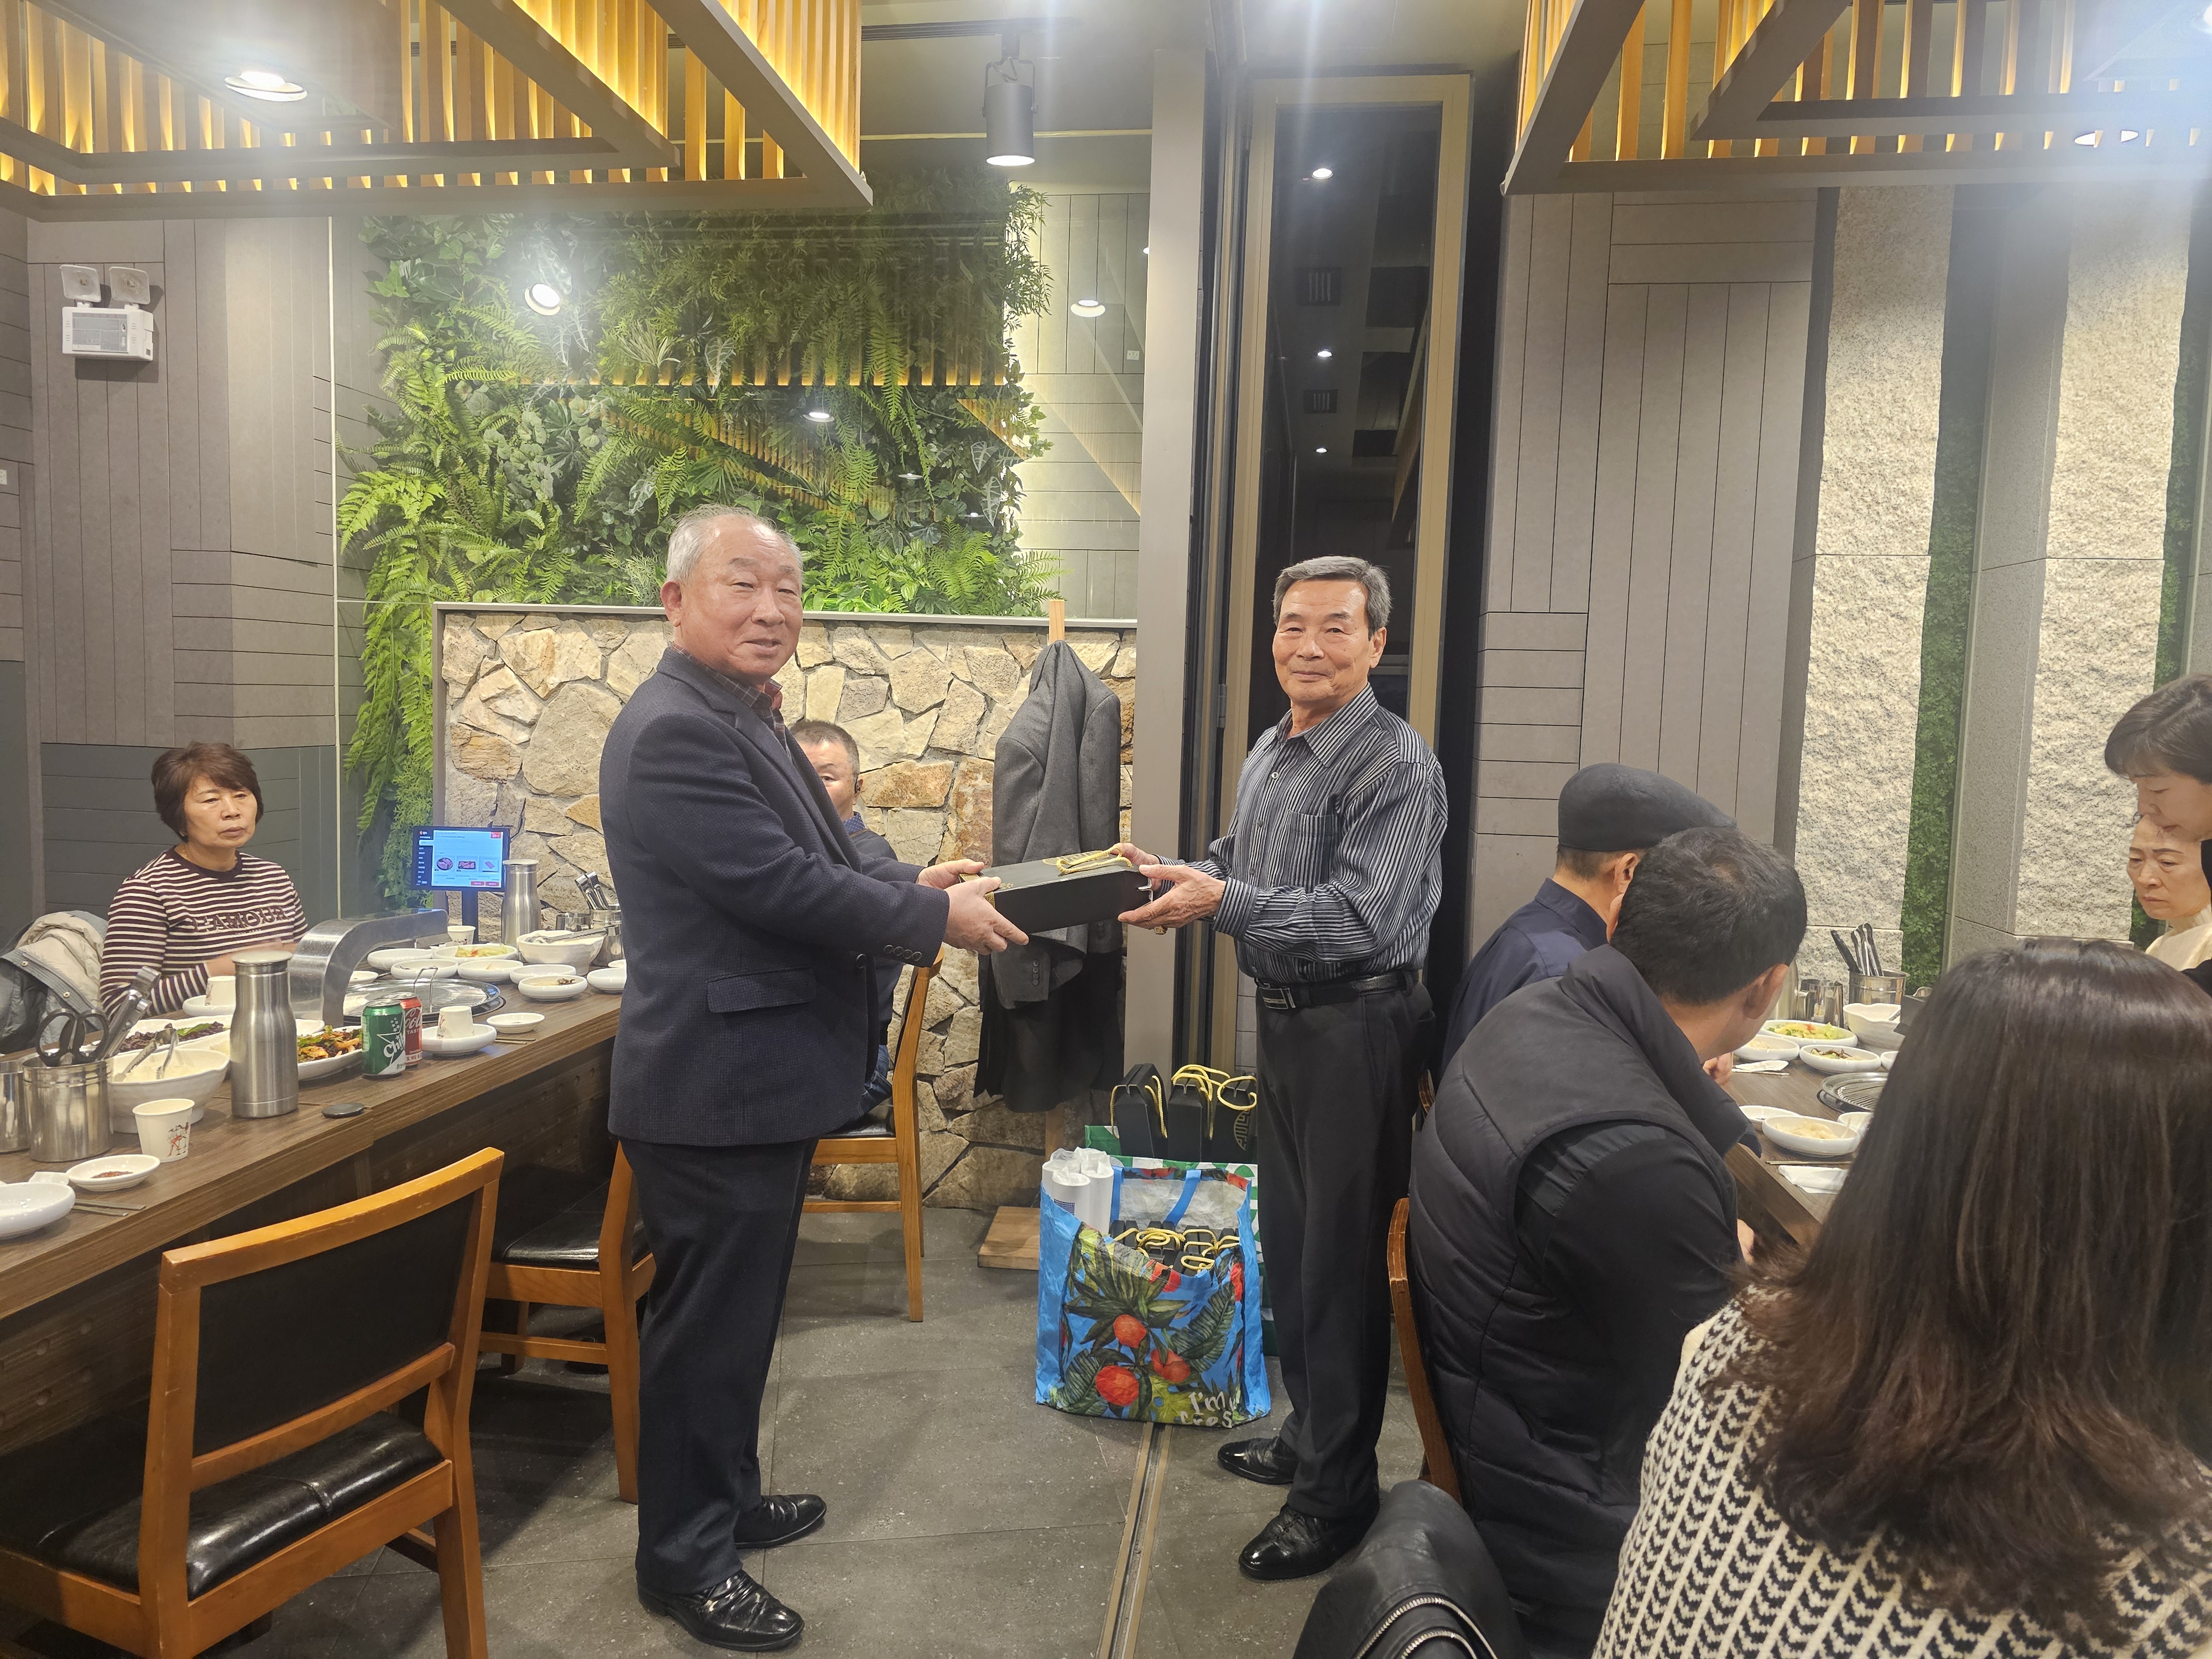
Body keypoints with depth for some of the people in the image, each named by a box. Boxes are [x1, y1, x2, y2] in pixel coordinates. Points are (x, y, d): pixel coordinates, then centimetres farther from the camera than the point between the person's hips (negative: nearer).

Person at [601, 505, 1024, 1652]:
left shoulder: (742, 720, 12)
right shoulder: (675, 730, -21)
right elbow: (777, 884, -26)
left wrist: (918, 885, 6)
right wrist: (937, 922, -16)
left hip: (756, 1081, 10)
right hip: (718, 1087, -10)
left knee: (735, 1314, 23)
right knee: (706, 1327, 6)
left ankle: (724, 1501, 42)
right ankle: (684, 1560, 26)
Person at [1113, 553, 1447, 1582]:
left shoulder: (1396, 766, -18)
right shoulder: (1270, 751, 9)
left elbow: (1362, 921, -26)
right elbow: (1239, 863, 19)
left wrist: (1222, 903, -27)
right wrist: (1169, 873, 1)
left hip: (1358, 1029, -9)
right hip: (1285, 1020, 9)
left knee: (1339, 1260, 4)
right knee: (1287, 1239, 20)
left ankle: (1336, 1492, 22)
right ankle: (1308, 1432, 41)